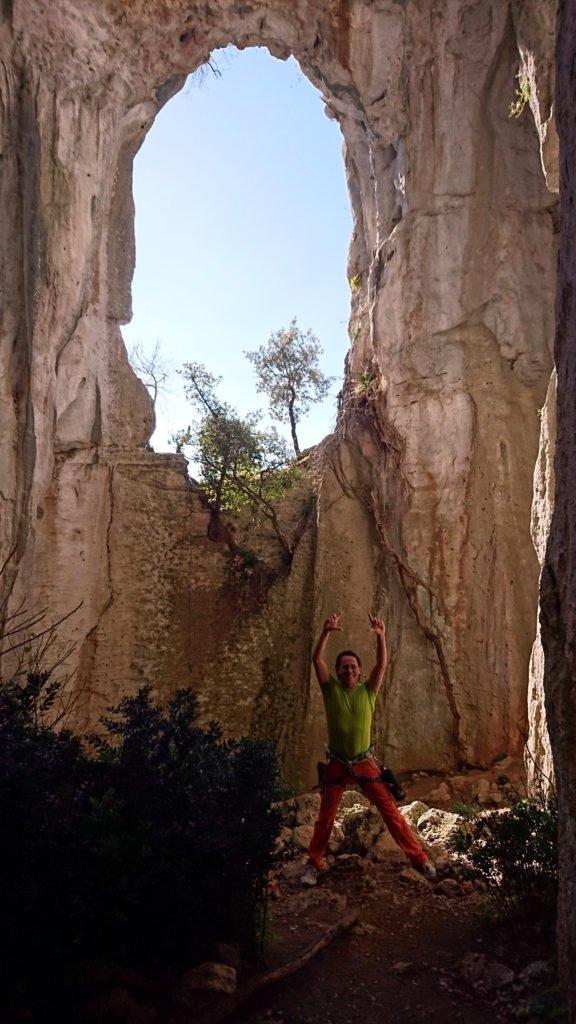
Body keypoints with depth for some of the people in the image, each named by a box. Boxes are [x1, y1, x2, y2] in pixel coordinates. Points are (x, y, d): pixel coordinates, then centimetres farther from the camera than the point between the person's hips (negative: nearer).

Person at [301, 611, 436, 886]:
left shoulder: (368, 691, -2)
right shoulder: (331, 689, -4)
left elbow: (382, 663, -15)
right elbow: (317, 660, -17)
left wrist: (381, 636, -31)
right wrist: (327, 632, -30)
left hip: (365, 763, 0)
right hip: (337, 765, 0)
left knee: (390, 811, 1)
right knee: (325, 817, 7)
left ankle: (419, 858, 11)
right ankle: (313, 864, 24)